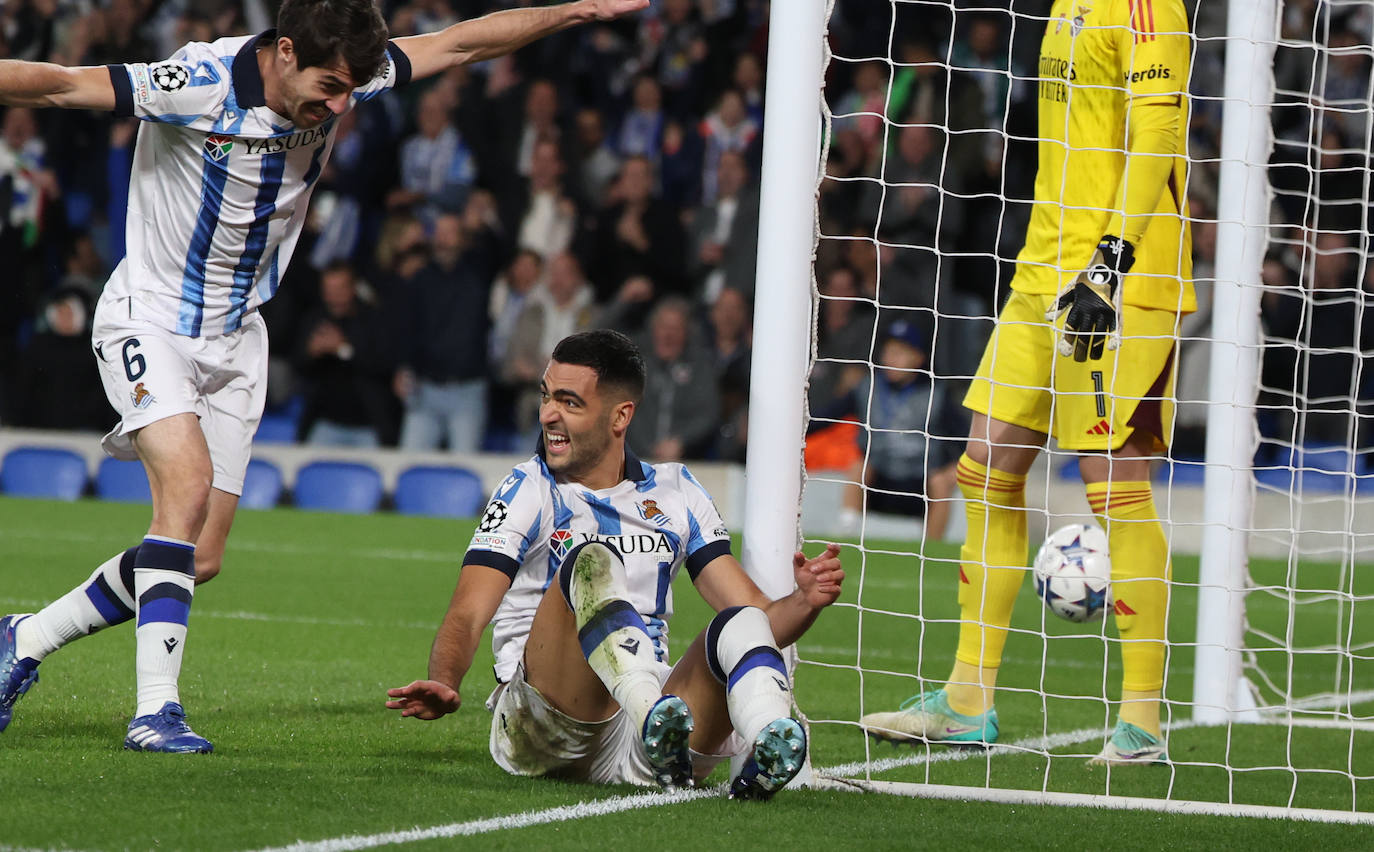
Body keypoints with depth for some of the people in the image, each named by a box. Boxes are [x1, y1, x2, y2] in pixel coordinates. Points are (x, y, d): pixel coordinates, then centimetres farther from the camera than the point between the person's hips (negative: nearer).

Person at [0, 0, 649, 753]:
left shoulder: (339, 79, -8)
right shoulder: (199, 85, -26)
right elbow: (60, 87, -29)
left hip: (234, 338, 6)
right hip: (150, 320, -6)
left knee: (199, 558, 3)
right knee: (188, 481, -29)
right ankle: (155, 709, -27)